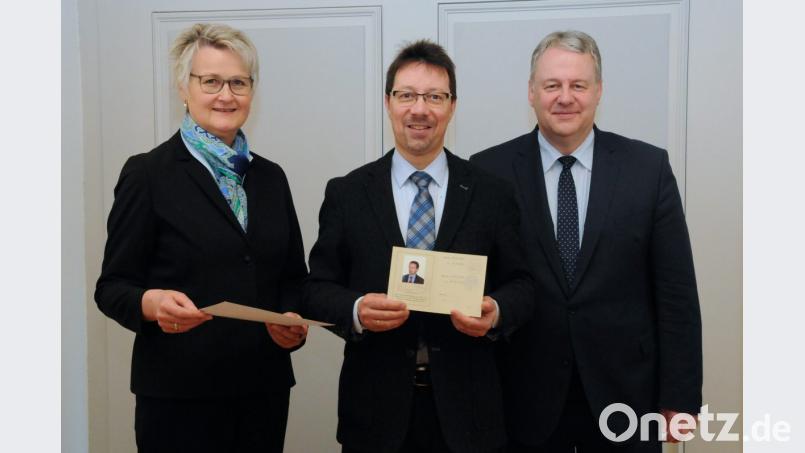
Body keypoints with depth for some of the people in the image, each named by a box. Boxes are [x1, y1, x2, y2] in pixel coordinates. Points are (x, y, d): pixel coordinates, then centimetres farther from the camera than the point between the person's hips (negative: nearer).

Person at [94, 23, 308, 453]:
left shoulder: (270, 176, 9)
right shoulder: (148, 173, -5)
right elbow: (112, 285, -5)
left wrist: (294, 320, -5)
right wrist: (151, 302, -26)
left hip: (264, 386, 5)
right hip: (179, 393, -4)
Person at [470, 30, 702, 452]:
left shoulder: (648, 167, -2)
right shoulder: (490, 170, -3)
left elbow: (676, 292, -1)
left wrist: (679, 398, -2)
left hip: (624, 392, 1)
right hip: (525, 398, 0)